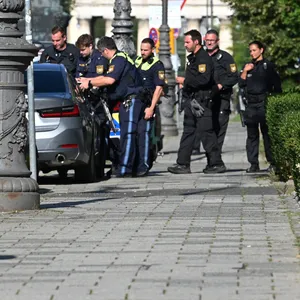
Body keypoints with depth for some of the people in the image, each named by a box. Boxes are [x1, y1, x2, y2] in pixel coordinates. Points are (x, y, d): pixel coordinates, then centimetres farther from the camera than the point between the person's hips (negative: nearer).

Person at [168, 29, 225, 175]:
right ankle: (183, 164, 9)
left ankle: (216, 164, -3)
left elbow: (204, 79, -24)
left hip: (201, 101, -10)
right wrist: (184, 83, 11)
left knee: (206, 132, -8)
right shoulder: (192, 58, 19)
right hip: (192, 100, 10)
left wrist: (185, 81, -16)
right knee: (188, 132, 8)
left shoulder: (204, 58, -13)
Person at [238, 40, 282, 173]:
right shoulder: (248, 66, 17)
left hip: (264, 102, -5)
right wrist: (245, 71, -3)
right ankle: (253, 164, 5)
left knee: (267, 133, -6)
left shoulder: (268, 66, 3)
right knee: (252, 135, 3)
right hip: (250, 104, 5)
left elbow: (277, 85, 2)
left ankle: (273, 162, -2)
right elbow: (241, 84, 10)